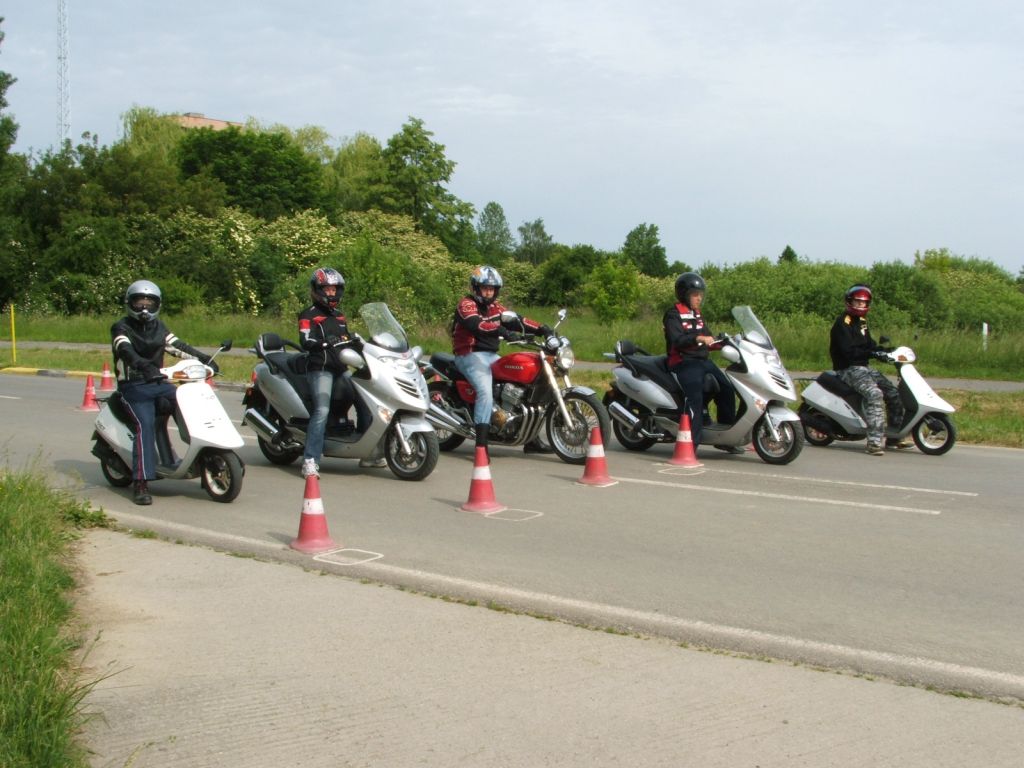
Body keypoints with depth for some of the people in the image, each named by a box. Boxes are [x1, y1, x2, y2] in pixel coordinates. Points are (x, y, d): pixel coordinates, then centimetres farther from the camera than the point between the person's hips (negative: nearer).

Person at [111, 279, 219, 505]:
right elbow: (126, 350, -22)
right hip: (134, 387, -6)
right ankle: (141, 484, -31)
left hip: (158, 383, 6)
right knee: (146, 425, -27)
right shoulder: (121, 328, -2)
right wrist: (144, 365, -42)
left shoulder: (158, 327, 17)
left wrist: (204, 359, -4)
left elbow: (178, 346, 11)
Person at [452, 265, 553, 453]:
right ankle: (481, 445, -32)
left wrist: (541, 329, -7)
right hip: (470, 355, -9)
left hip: (492, 356, 9)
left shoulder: (494, 307, 17)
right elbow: (476, 325, -29)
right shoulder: (467, 304, -9)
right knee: (485, 391, -30)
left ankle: (531, 439, 12)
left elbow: (515, 320, 8)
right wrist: (501, 330, -45)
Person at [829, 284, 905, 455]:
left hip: (863, 367, 9)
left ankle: (894, 436, 15)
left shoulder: (861, 321, 17)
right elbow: (848, 351, -24)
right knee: (874, 394, -30)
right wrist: (872, 353, -34)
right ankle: (874, 442, -34)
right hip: (848, 369, -9)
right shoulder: (842, 322, -12)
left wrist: (884, 351, -1)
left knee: (894, 393, 3)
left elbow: (869, 345, 18)